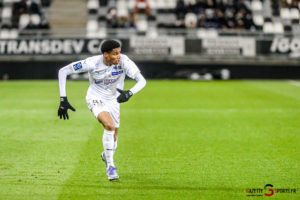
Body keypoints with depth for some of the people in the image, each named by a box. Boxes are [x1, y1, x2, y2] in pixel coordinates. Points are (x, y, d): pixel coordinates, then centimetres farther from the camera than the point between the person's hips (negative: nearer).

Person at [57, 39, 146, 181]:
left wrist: (129, 93, -46)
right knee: (109, 125, -29)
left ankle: (106, 155, 51)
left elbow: (142, 80, -25)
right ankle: (110, 166, -16)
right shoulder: (93, 63, -28)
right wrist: (63, 99, -24)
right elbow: (63, 71, -20)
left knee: (114, 134, 14)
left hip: (113, 100, 4)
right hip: (95, 99, -4)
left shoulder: (124, 61, -25)